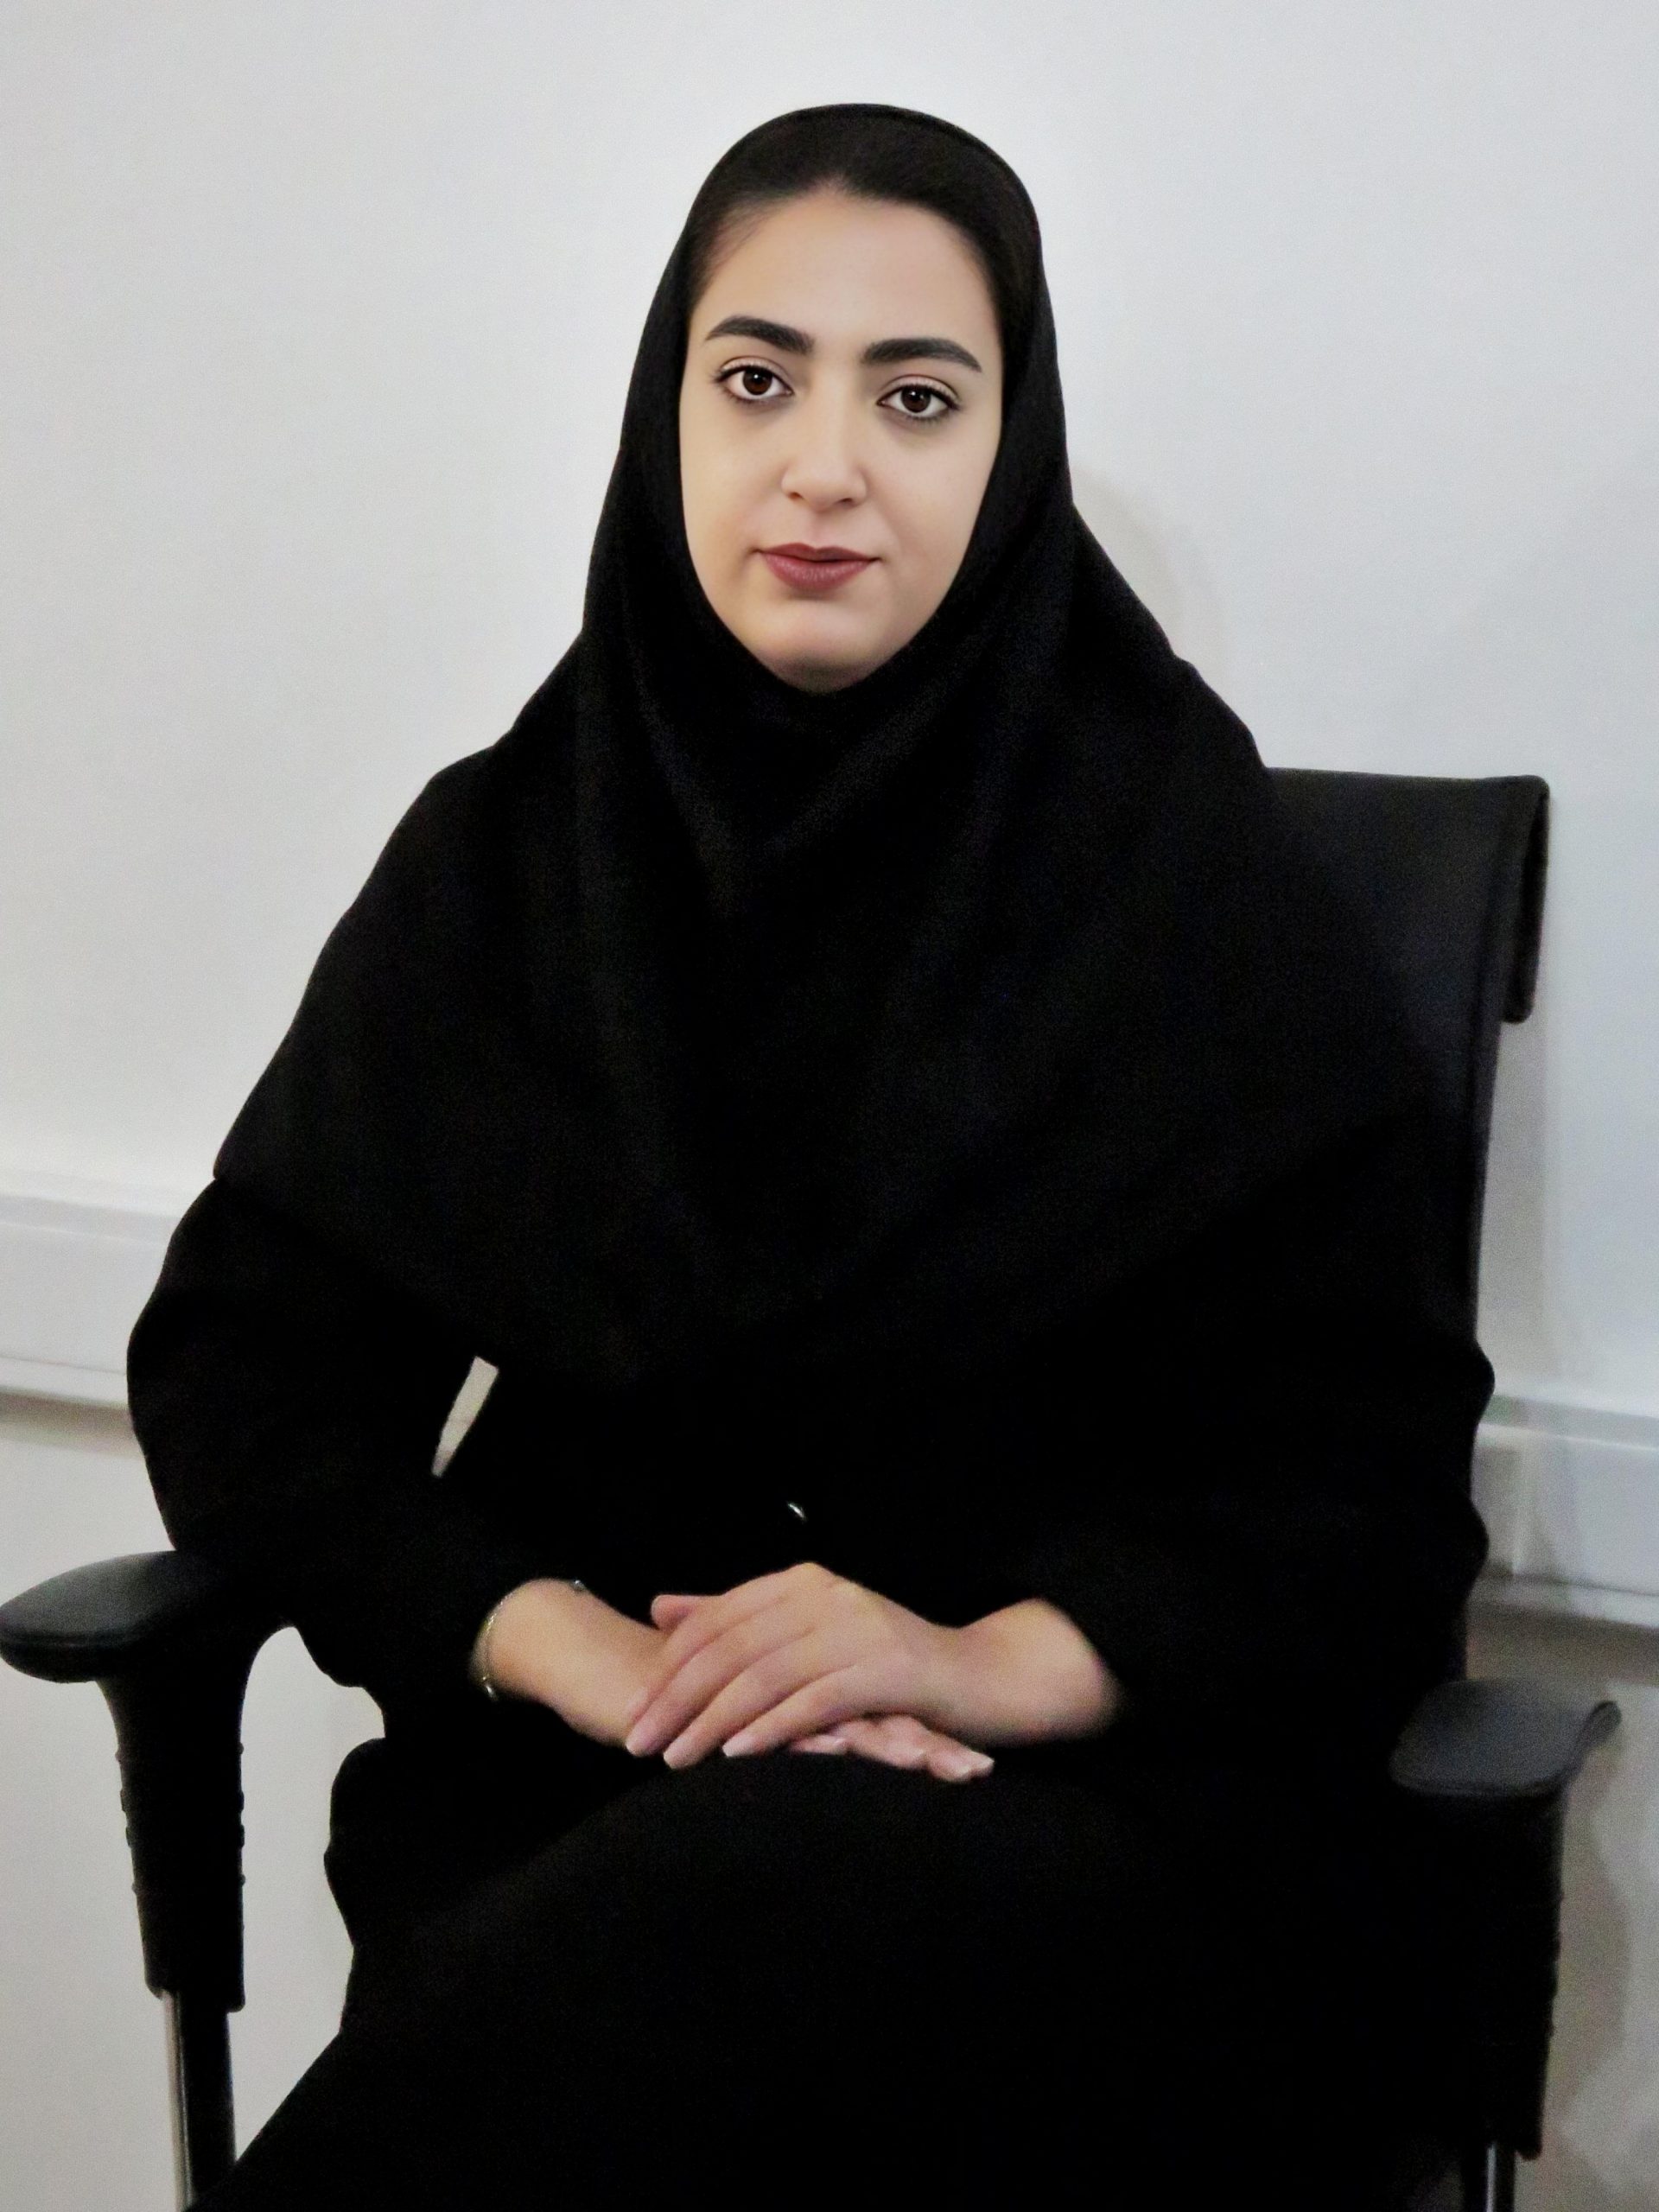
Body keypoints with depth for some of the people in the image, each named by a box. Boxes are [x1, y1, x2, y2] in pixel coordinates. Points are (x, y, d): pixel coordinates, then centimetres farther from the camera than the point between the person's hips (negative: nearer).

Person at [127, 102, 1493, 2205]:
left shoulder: (1193, 873, 1)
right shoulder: (501, 856, 8)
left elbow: (1374, 1478, 0)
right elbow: (241, 1362, 7)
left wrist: (998, 1663, -18)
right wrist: (583, 1650, -11)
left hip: (1102, 1779, -2)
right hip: (583, 1786, 2)